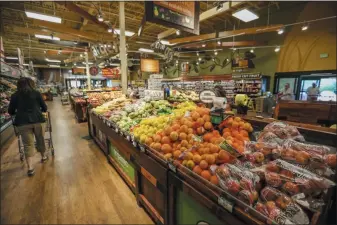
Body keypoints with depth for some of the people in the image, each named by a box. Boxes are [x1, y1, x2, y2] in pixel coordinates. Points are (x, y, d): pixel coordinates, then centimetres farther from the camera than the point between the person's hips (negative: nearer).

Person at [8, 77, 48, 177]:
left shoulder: (14, 95, 5)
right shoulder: (36, 93, 3)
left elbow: (11, 112, 11)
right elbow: (44, 108, 9)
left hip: (22, 122, 1)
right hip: (38, 120, 0)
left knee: (28, 144, 4)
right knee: (40, 139, 18)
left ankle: (30, 168, 1)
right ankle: (43, 156, 38)